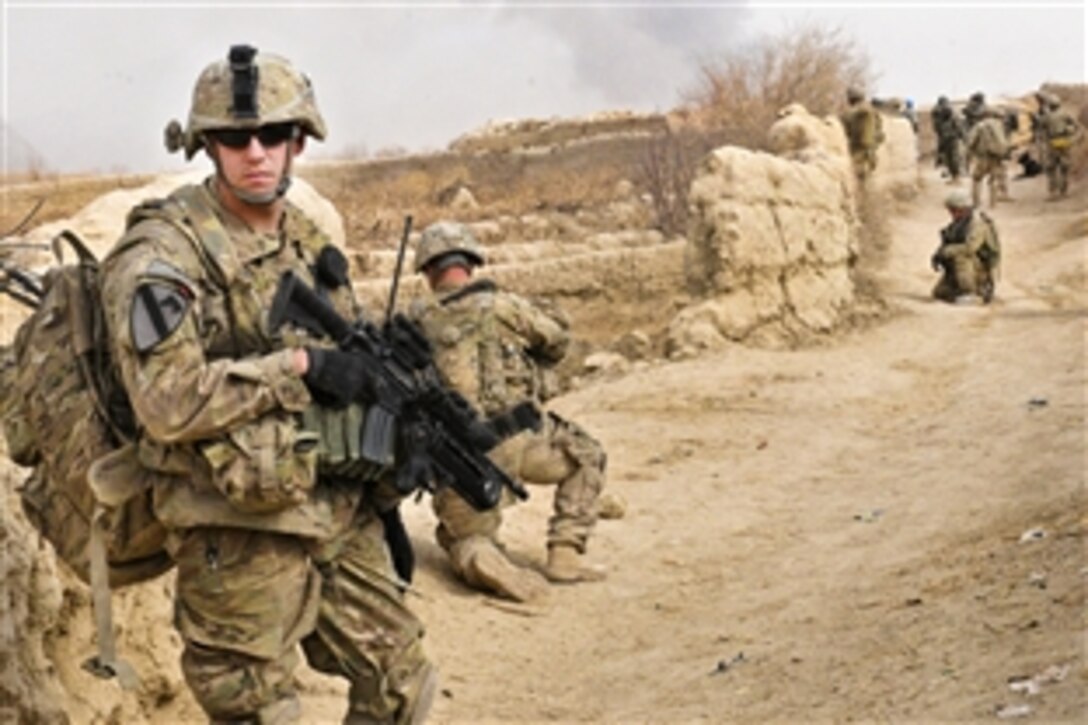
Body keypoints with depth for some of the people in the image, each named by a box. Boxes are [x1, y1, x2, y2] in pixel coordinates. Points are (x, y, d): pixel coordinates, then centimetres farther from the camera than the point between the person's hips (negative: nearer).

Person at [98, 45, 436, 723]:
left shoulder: (309, 238, 11)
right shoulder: (163, 255, -13)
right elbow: (168, 401, -24)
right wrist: (299, 366, -20)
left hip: (345, 514, 7)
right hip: (242, 530, -7)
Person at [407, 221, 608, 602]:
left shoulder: (417, 321, 4)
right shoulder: (498, 305, -3)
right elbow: (557, 337, 11)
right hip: (514, 435, -3)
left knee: (460, 533, 25)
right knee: (585, 456, 24)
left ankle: (480, 559, -11)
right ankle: (565, 553, 12)